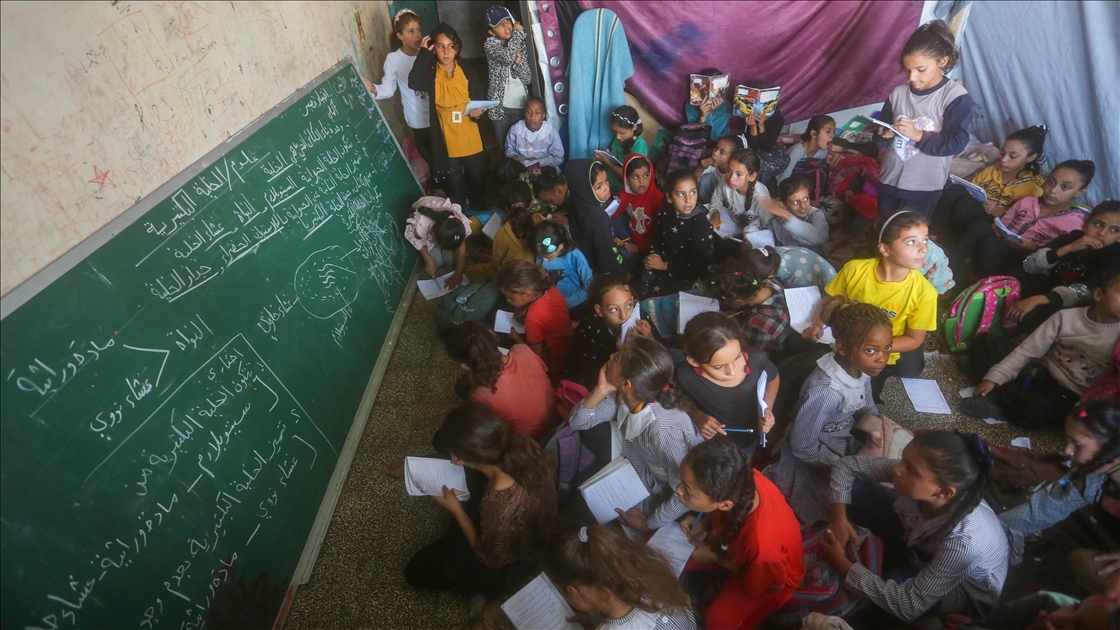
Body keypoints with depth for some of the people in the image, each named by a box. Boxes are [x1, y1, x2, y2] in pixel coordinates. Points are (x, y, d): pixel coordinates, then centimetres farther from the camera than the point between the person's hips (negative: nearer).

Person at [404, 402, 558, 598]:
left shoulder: (499, 506, -46)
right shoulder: (525, 447, -29)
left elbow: (490, 560, -23)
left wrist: (456, 509, -17)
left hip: (513, 564, -5)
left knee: (416, 572, 13)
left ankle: (494, 585, 23)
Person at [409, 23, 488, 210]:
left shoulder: (467, 73, -1)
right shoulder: (430, 74, -6)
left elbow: (481, 100, 6)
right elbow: (413, 83, -27)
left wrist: (478, 112, -16)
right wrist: (423, 53, -23)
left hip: (471, 141, 2)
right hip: (447, 143, -2)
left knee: (476, 181, 17)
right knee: (454, 186, 11)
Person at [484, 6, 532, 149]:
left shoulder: (521, 44, 8)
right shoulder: (490, 44, -3)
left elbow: (528, 78, 3)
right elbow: (507, 56, -25)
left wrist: (519, 60, -14)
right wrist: (518, 32, -12)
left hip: (522, 106, 3)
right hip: (501, 107, -3)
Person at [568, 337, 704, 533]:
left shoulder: (664, 430, -41)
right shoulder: (622, 397, -19)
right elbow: (577, 423, -10)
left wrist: (648, 524, -16)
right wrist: (600, 391, -30)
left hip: (659, 499, -6)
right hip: (636, 478, 6)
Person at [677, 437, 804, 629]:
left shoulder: (762, 543, -48)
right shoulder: (743, 481, -34)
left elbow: (772, 587, -22)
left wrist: (715, 558, -19)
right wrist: (704, 522, -18)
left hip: (767, 578, -5)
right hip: (739, 550, 5)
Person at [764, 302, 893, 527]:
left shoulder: (860, 367, -14)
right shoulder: (825, 391, -38)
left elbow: (867, 409, 5)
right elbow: (801, 447, -27)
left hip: (845, 440, 7)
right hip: (813, 462, -7)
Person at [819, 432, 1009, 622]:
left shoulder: (962, 541, -43)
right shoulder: (918, 487, -31)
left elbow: (907, 607, -36)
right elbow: (846, 464, -16)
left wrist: (843, 566, -30)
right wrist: (839, 519, -26)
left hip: (967, 590, -4)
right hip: (921, 545, 5)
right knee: (854, 488, -15)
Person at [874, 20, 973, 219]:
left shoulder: (956, 96, -9)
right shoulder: (898, 93, 3)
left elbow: (957, 142, -15)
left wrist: (918, 135, -25)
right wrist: (884, 134, -12)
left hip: (924, 185, -5)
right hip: (889, 178, 5)